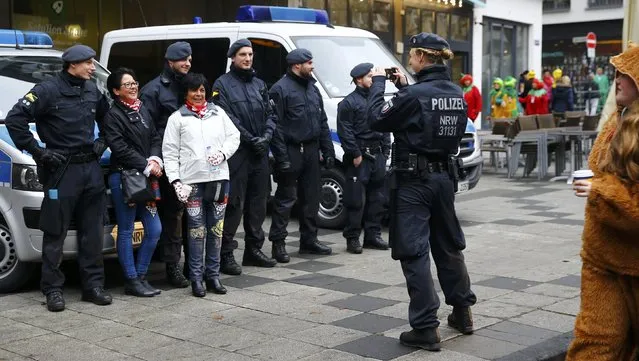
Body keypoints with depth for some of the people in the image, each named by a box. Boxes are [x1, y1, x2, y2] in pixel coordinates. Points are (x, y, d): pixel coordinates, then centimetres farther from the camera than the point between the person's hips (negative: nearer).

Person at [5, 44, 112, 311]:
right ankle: (53, 289, 9)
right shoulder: (48, 90, -10)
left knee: (92, 231, 9)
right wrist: (37, 151, -14)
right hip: (62, 169, -6)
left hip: (91, 168, 6)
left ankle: (93, 284, 17)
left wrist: (102, 142, 12)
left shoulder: (92, 90, 10)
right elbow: (14, 119, -14)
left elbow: (106, 117, 28)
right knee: (55, 233, 1)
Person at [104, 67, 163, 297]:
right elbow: (119, 147, -16)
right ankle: (132, 281, 7)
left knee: (154, 229, 6)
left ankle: (141, 276, 17)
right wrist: (146, 166, -15)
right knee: (126, 231, 1)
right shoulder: (113, 115, -7)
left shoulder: (142, 110, 15)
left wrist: (155, 160, -6)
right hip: (123, 177, -7)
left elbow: (155, 138, 13)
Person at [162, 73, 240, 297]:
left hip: (219, 178, 3)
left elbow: (234, 136, 14)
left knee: (216, 229, 7)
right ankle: (196, 278, 6)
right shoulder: (177, 118, 4)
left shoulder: (217, 112, 14)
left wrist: (223, 152, -6)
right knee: (197, 231, -3)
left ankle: (213, 275, 16)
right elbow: (170, 152, 1)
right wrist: (175, 180, -9)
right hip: (192, 181, -3)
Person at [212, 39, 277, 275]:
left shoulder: (259, 84, 17)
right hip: (236, 154, -7)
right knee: (234, 204, -7)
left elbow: (270, 114, 13)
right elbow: (227, 118, -12)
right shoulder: (223, 84, -3)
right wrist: (250, 139, -15)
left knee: (258, 202, 12)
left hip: (260, 153, 7)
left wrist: (266, 136, -5)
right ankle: (226, 254, -3)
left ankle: (254, 249, 23)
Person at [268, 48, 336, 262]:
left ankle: (309, 240, 21)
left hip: (311, 151, 8)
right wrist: (281, 156, -19)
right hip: (292, 151, -8)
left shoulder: (312, 88, 16)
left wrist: (328, 150, 13)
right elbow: (276, 126, -13)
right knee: (286, 198, -4)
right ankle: (278, 243, 3)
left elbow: (322, 122, 19)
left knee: (311, 197, 11)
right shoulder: (281, 89, -8)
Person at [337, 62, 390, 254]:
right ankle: (352, 238, 1)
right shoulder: (349, 102, -6)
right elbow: (345, 131, -12)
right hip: (359, 157, -7)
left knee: (377, 198, 9)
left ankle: (373, 235, 18)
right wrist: (355, 154, -15)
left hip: (377, 155, 7)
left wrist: (386, 150, 12)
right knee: (356, 199, -6)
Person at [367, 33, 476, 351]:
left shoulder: (415, 94, -17)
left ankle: (425, 328, -1)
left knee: (414, 252, -2)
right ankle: (462, 312, 32)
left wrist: (378, 83, 3)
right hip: (444, 176, 8)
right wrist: (404, 87, 14)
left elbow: (377, 119, -9)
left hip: (414, 180, -8)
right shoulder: (456, 93, 6)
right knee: (448, 245, 20)